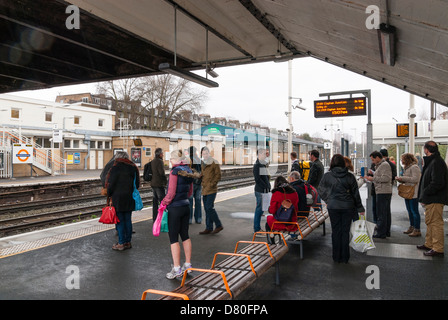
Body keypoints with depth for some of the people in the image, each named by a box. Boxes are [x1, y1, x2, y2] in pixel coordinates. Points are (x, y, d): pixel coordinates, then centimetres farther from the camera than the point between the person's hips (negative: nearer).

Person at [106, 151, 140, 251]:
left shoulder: (115, 168, -11)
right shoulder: (133, 167, 6)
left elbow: (110, 184, -9)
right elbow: (137, 184, 11)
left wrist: (109, 195, 6)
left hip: (118, 198, -5)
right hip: (130, 198, 5)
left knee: (120, 221, 1)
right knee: (128, 220, 12)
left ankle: (121, 243, 5)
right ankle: (128, 242, 19)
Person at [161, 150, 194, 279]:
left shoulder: (175, 171, -15)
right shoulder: (189, 171, 8)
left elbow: (171, 193, -17)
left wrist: (163, 204, -5)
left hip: (175, 208, -8)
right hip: (186, 206, 8)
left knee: (173, 238, 0)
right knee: (185, 236, 16)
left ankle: (177, 269, 4)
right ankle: (188, 265, 24)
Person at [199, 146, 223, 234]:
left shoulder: (214, 163, -5)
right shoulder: (203, 164, 16)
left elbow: (218, 175, -9)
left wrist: (211, 184, -15)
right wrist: (203, 183, 8)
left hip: (211, 189, -7)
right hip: (204, 189, 7)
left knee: (209, 207, -11)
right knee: (207, 209, 9)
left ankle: (218, 225, 4)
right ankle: (209, 228, 15)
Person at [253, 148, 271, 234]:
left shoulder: (263, 165, 17)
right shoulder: (257, 165, -11)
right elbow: (257, 179, -18)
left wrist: (268, 186, 9)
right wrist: (266, 187, -17)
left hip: (264, 190, 9)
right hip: (260, 191, -9)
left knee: (261, 209, 13)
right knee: (259, 209, -5)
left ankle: (258, 228, 22)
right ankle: (256, 229, 2)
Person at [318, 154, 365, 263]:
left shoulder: (327, 176, -5)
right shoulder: (350, 176, -3)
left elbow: (320, 190, 6)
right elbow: (356, 193, 3)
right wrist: (360, 208, 12)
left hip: (333, 206, -1)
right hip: (348, 206, 1)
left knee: (336, 231, 9)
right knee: (345, 231, 9)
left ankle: (336, 257, 16)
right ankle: (345, 257, 16)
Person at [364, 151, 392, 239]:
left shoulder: (385, 165, -11)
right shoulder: (379, 165, 20)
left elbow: (386, 178, -21)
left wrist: (373, 178, -17)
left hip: (383, 192, -11)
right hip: (384, 192, 11)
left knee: (381, 213, -7)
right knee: (386, 212, 14)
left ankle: (381, 233, -3)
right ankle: (387, 232, 22)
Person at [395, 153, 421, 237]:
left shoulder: (414, 167, -13)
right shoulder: (407, 167, 18)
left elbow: (415, 179, -22)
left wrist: (403, 178, -19)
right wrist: (400, 179, 5)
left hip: (413, 193, -10)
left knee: (414, 211, -6)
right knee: (410, 211, 15)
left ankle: (417, 230, -1)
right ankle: (411, 227, 24)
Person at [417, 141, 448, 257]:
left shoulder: (437, 162, -18)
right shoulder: (432, 161, 15)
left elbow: (437, 183, -26)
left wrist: (425, 193, -18)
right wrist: (423, 197, 14)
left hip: (435, 200, -11)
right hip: (430, 199, 11)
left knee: (436, 223, -5)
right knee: (430, 222, 18)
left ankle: (438, 249, 1)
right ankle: (429, 244, 29)